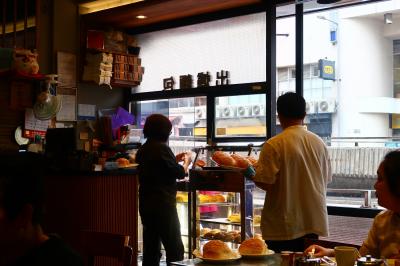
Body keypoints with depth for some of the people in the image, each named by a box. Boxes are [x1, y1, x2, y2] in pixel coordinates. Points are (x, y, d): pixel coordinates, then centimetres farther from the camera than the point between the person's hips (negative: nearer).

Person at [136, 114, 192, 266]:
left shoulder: (143, 150, 10)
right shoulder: (161, 147, -15)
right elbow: (180, 173, -10)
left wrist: (175, 159, 21)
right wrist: (186, 162, 9)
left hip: (146, 204, 8)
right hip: (163, 205, -8)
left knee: (151, 249, 11)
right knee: (175, 249, -1)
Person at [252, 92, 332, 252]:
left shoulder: (273, 145, -14)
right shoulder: (319, 143, 4)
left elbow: (264, 183, -16)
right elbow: (326, 180, 12)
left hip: (283, 227, -5)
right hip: (314, 223, 5)